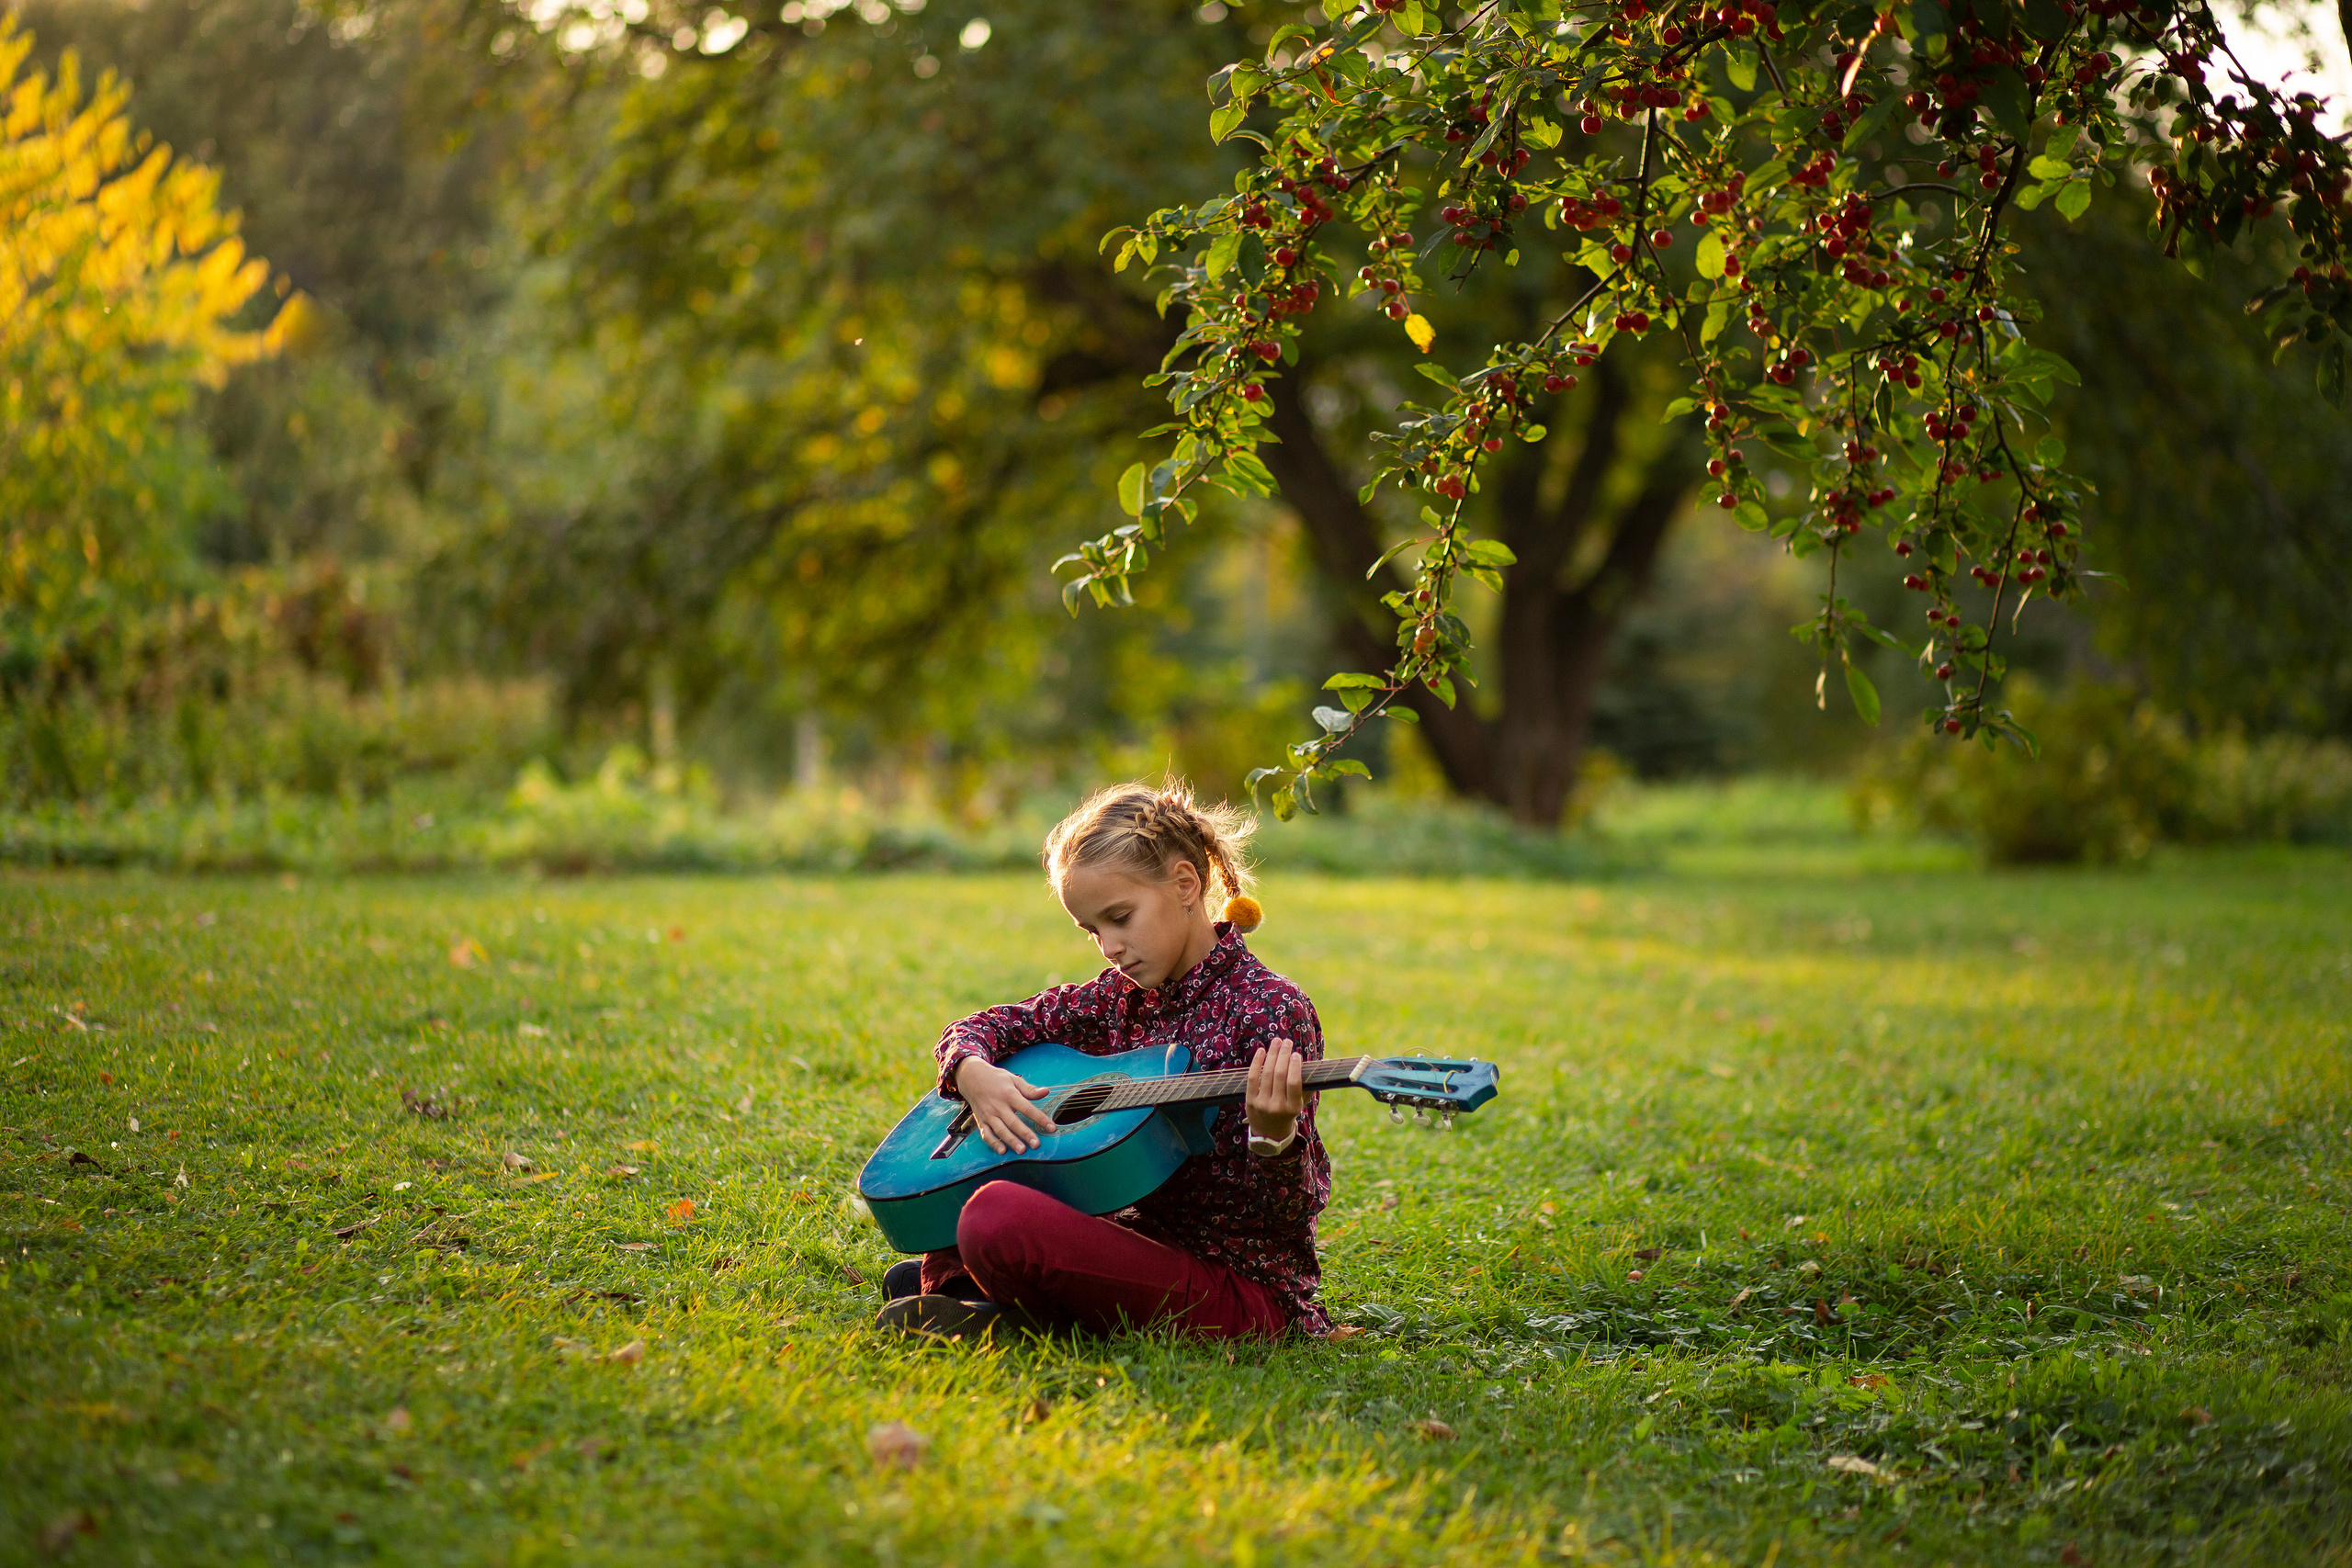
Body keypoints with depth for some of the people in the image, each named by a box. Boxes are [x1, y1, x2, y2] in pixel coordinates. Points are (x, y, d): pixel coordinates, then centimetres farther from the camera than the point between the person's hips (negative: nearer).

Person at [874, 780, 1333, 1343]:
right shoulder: (1118, 997, 9)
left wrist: (1274, 1138, -38)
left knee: (999, 1217, -30)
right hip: (1144, 1236, 8)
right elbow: (984, 1027, 14)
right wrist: (974, 1075, -10)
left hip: (1244, 1288, -8)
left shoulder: (1274, 1010, -13)